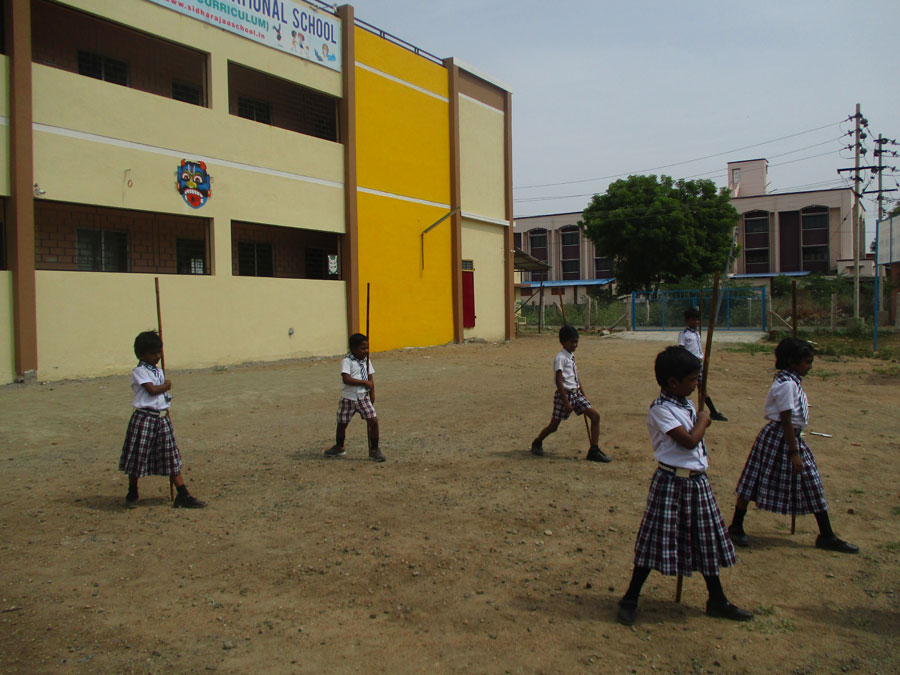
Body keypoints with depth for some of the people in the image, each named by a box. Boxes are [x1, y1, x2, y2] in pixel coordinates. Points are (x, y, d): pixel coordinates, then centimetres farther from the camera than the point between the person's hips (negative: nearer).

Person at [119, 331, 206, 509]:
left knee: (172, 458, 5)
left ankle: (183, 495, 6)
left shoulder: (158, 371, 15)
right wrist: (166, 385, -3)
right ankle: (132, 494, 25)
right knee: (138, 457, 4)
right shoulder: (139, 372, -9)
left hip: (162, 419, 7)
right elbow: (152, 389, -21)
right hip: (144, 419, -7)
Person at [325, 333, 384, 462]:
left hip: (364, 397, 3)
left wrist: (372, 395, 5)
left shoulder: (367, 360, 5)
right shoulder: (347, 361, -13)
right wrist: (364, 382, -24)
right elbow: (346, 379, -25)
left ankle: (374, 450, 5)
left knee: (373, 421, -10)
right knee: (342, 423, 12)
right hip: (349, 398, -3)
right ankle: (339, 447, 36)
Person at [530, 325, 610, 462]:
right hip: (564, 394, -8)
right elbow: (559, 381, -19)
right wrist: (566, 402, -22)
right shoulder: (560, 358, -14)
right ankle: (537, 443, 30)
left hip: (576, 393, 8)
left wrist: (583, 395, 20)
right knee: (554, 425, 2)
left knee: (595, 416, -5)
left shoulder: (571, 356, 12)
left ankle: (594, 451, -1)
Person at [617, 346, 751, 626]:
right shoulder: (660, 409, -16)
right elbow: (689, 440, -22)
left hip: (697, 481, 8)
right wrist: (703, 420, -7)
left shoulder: (687, 405, 10)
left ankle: (717, 600, 31)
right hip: (672, 482, -8)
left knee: (706, 541, 16)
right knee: (657, 540, -2)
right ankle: (630, 599, 12)